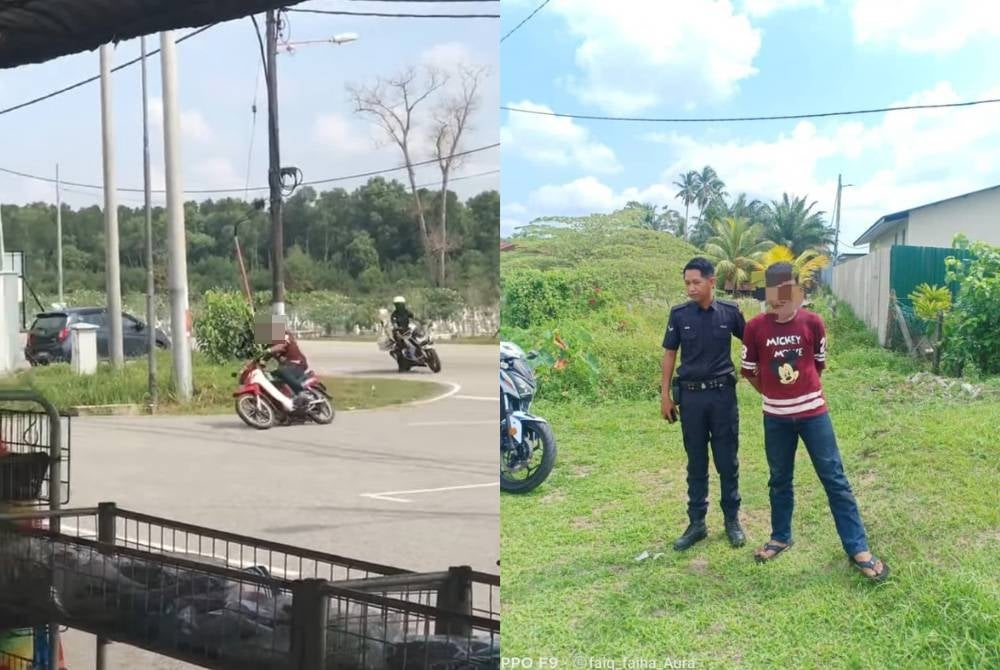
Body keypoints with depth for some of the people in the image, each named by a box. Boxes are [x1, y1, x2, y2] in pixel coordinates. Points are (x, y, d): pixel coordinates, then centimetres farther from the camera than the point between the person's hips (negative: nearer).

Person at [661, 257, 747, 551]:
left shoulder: (730, 311, -4)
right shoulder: (679, 314, -2)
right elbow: (669, 354, 4)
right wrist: (665, 395, 3)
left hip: (723, 394, -1)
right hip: (691, 395, 1)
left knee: (727, 461, 7)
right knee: (696, 463, 9)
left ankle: (732, 520, 21)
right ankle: (697, 523, 18)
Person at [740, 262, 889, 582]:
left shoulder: (812, 322, -7)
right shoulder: (755, 327, -7)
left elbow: (819, 364, 8)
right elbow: (748, 370, 6)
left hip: (813, 411, -1)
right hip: (776, 416, 1)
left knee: (835, 479, 2)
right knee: (780, 480, 14)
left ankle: (858, 548, 8)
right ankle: (780, 537, 32)